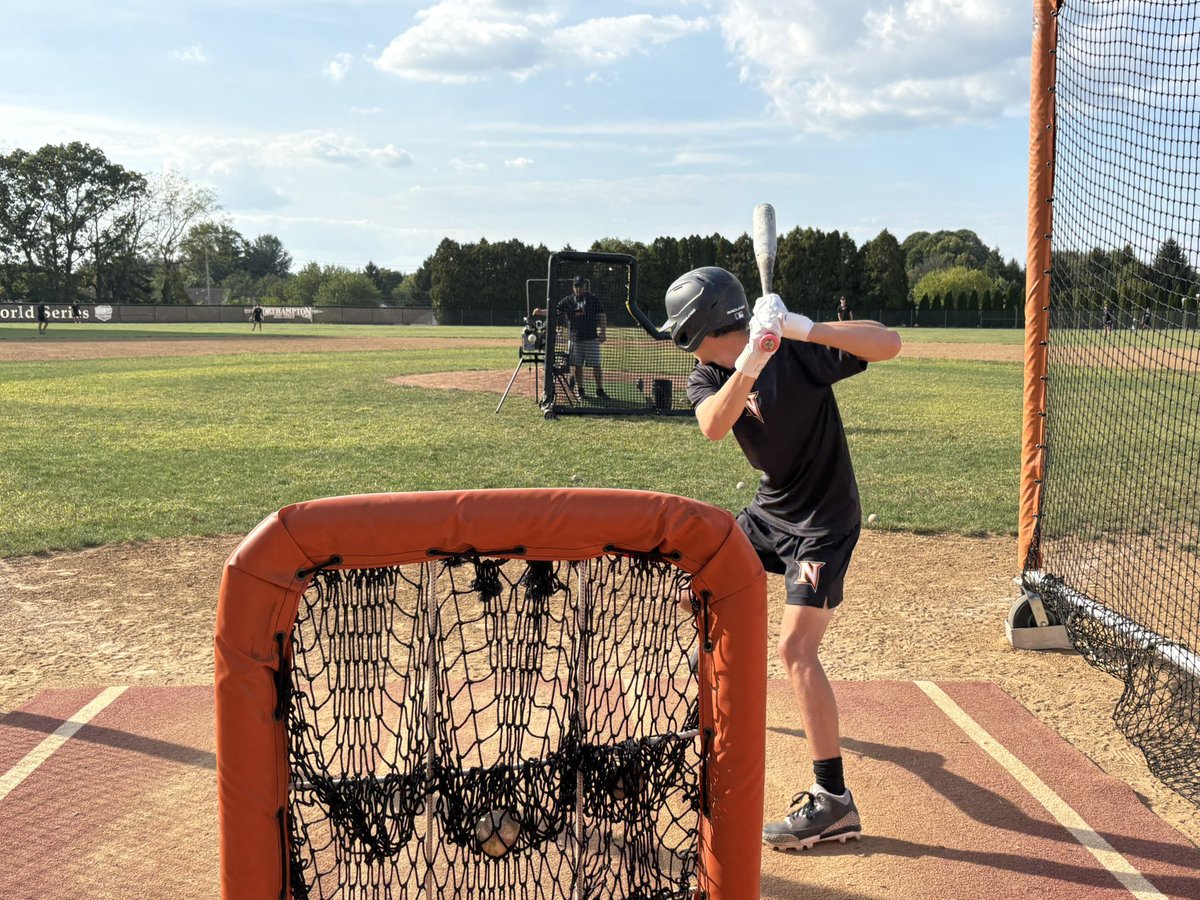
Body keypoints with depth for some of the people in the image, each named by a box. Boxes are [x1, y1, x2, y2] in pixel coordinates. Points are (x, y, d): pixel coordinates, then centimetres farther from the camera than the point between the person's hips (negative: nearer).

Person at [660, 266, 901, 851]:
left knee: (795, 648, -19)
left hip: (824, 519, -8)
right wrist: (751, 362, -45)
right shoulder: (706, 379, -5)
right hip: (771, 508, 8)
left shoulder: (797, 351, -21)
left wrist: (805, 329, -44)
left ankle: (833, 802, -14)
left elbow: (888, 344, -32)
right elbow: (714, 426, -29)